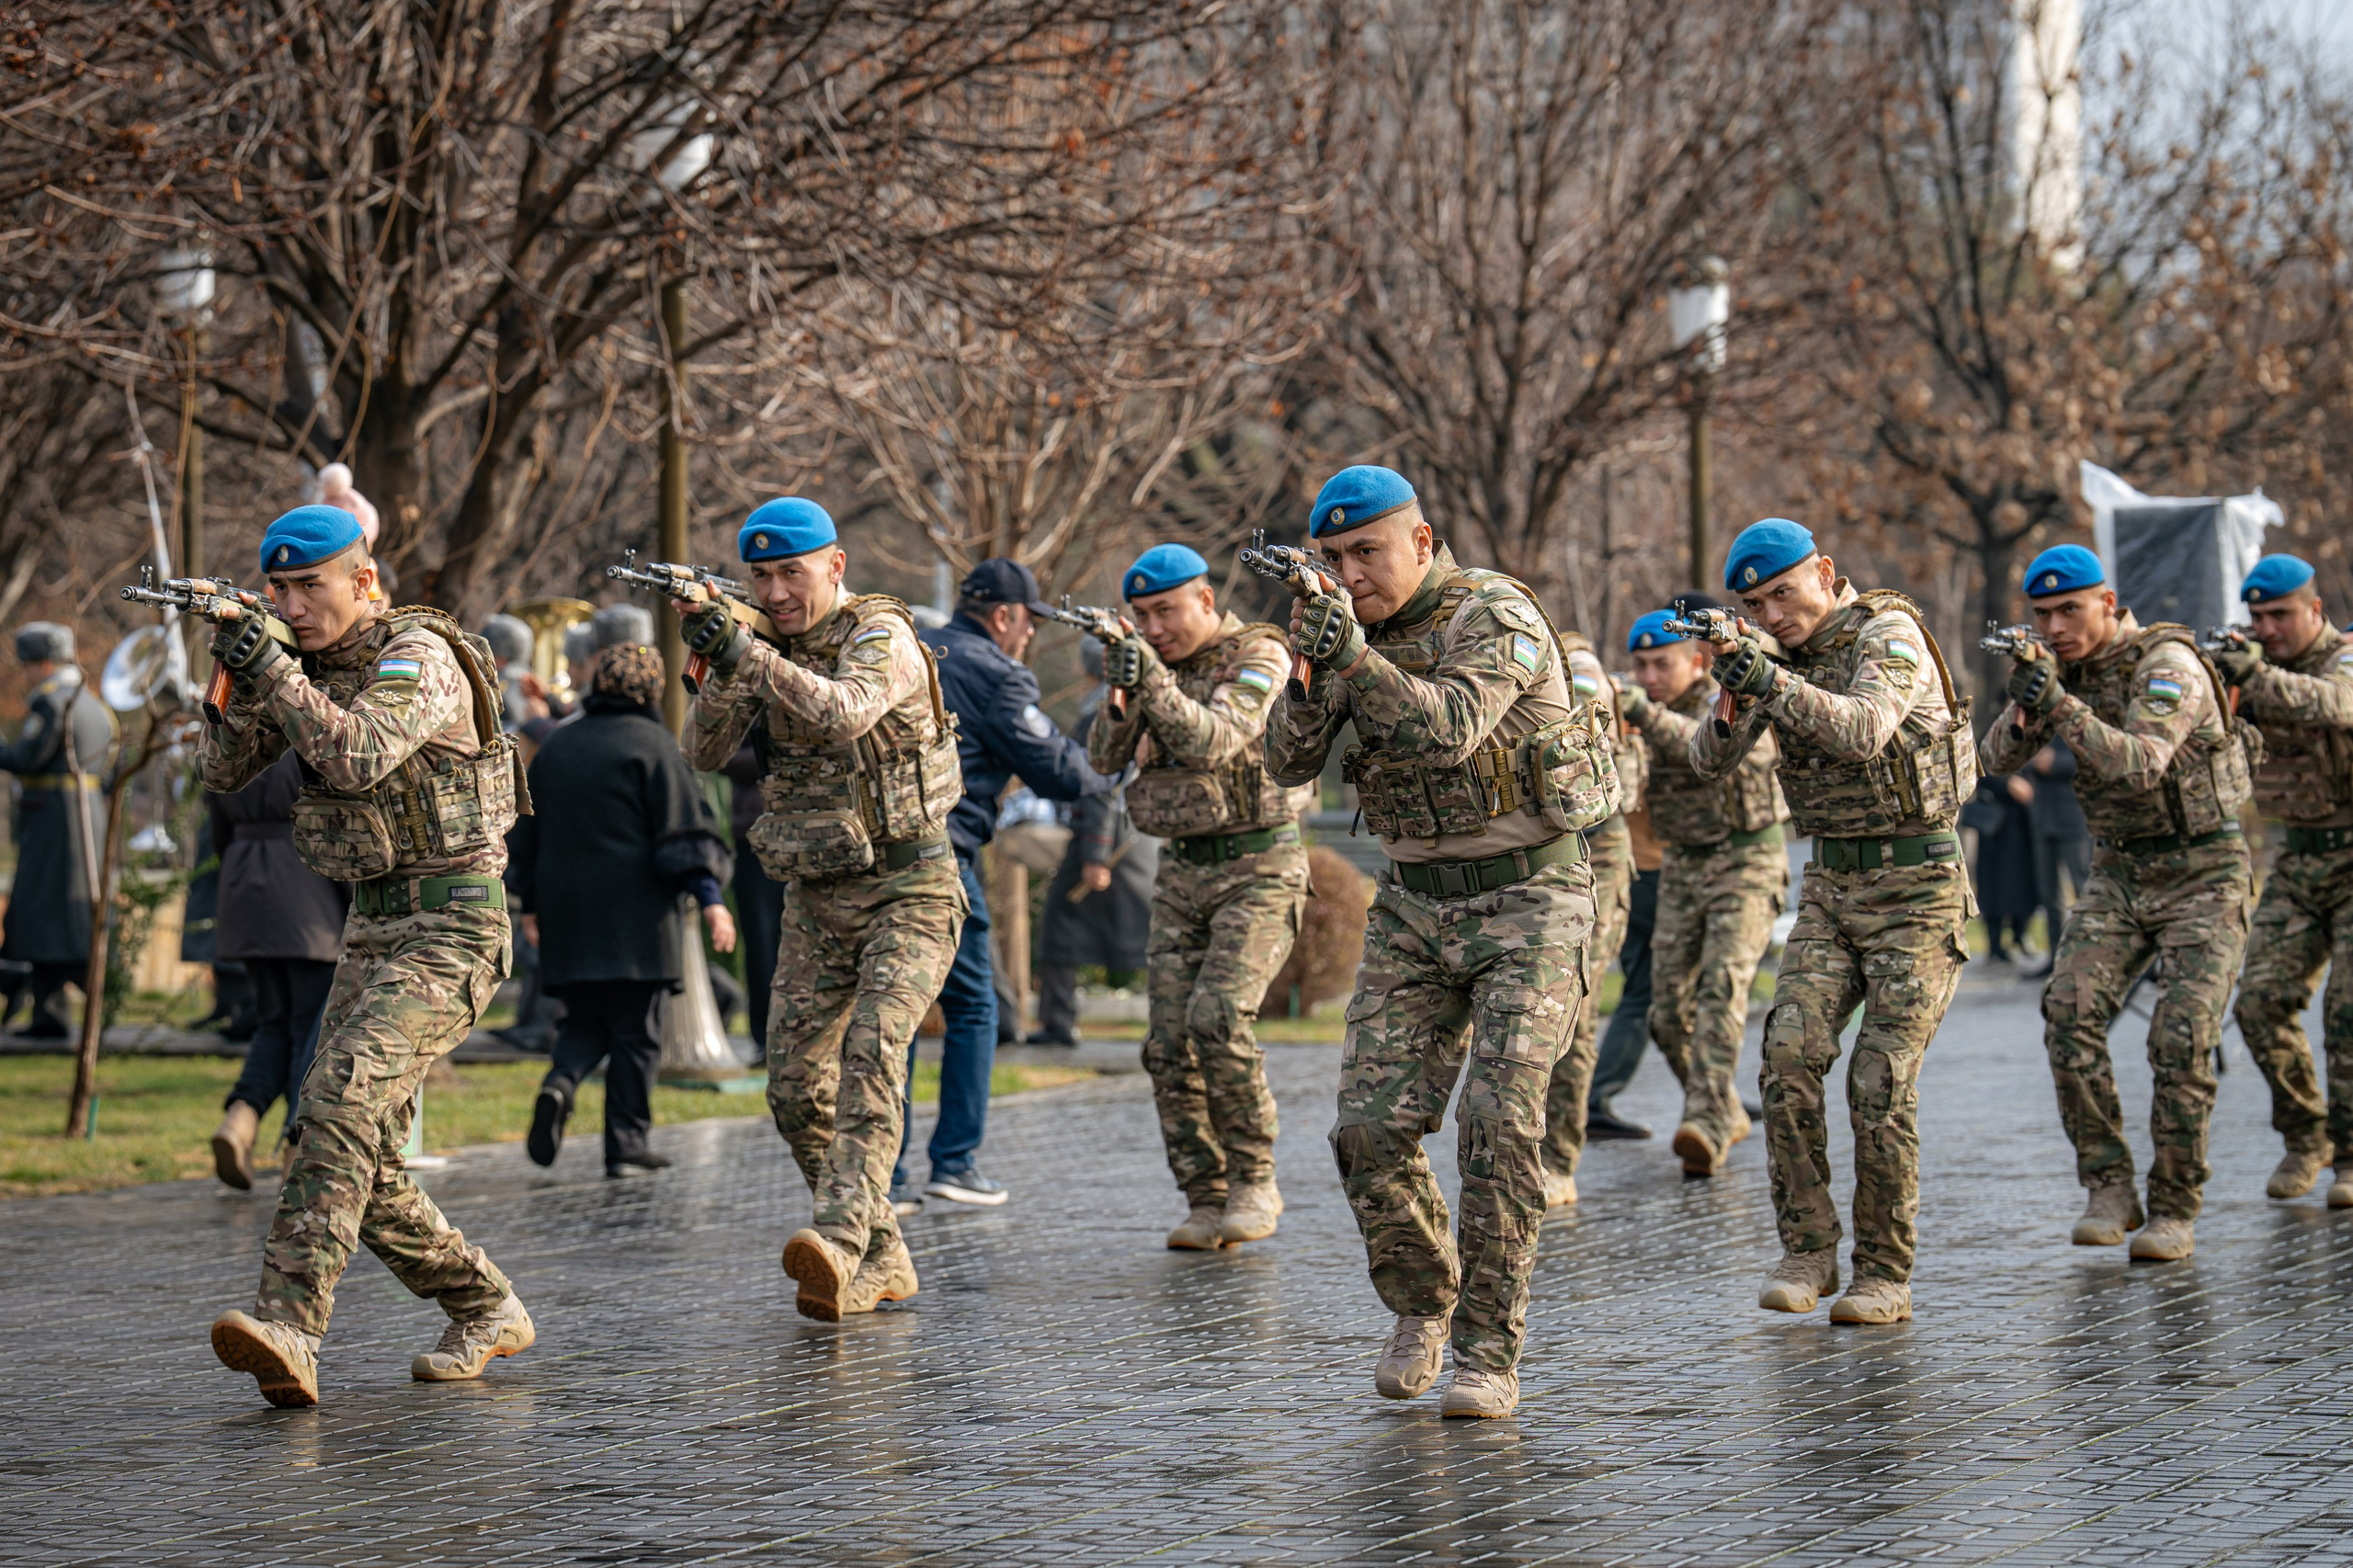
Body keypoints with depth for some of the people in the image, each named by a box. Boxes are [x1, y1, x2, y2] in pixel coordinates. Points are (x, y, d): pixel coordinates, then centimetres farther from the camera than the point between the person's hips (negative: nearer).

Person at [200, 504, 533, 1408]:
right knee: (358, 1159, 5)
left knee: (341, 1100, -26)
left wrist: (273, 670, -25)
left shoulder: (418, 657, -13)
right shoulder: (308, 663, 11)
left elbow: (359, 756, -28)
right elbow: (224, 771, 8)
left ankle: (288, 1325, -35)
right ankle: (487, 1312, 20)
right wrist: (242, 681, -8)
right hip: (374, 927, 9)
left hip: (452, 925, -9)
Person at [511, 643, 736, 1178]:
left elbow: (526, 832, 19)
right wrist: (709, 896, -13)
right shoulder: (651, 744, -4)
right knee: (634, 1029, 2)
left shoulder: (556, 747, 12)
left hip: (566, 914, 5)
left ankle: (560, 1083, -15)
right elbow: (686, 824, -12)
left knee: (585, 1020, 14)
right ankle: (627, 1143, 1)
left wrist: (528, 904, 28)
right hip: (633, 914, -4)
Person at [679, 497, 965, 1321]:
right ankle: (881, 1263, 12)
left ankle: (840, 1241, -36)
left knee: (872, 1056, -24)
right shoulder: (770, 649, 8)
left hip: (908, 892, -7)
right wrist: (719, 666, -20)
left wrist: (743, 650, -36)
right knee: (798, 1089, 1)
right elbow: (706, 752, -3)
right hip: (816, 904, 7)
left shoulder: (881, 636, -11)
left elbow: (844, 713, -31)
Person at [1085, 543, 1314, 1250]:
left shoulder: (1259, 656, -10)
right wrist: (1121, 694, -19)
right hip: (1182, 874, 6)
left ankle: (1254, 1183, -8)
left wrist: (1154, 684, -34)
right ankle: (1208, 1204, 5)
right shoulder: (1156, 666, 8)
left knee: (1219, 1020, -22)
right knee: (1170, 1045, -2)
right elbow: (1105, 758, -1)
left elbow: (1213, 742, -24)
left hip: (1258, 867, -6)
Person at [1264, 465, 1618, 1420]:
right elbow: (1287, 763, -4)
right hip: (1414, 911, 5)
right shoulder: (1352, 628, 5)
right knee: (1371, 1128, -5)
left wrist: (1352, 657, -39)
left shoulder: (1495, 616, -14)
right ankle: (1422, 1304, 18)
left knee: (1499, 1124, -16)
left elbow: (1445, 728, -29)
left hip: (1527, 901, -5)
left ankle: (1489, 1356, -8)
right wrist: (1309, 672, -21)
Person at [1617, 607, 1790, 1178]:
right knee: (1670, 1012, 2)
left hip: (1746, 861, -6)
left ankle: (1707, 1127, -32)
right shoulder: (1642, 713, 4)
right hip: (1681, 868, 6)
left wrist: (1644, 714, -48)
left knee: (1722, 984, -23)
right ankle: (1725, 1113, 22)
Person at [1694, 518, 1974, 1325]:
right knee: (1791, 1053, -12)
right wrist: (1732, 702, -21)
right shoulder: (1774, 649, 6)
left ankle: (1885, 1275, 1)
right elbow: (1710, 763, 0)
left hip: (1915, 883, -6)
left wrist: (1774, 682, -43)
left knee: (1880, 1083, -9)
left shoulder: (1888, 632, -13)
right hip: (1829, 882, 6)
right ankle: (1807, 1250, -4)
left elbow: (1864, 729, -31)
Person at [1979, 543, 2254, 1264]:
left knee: (2182, 1041, -12)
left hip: (2202, 872, -5)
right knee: (2071, 1010, -15)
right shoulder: (2059, 666, 2)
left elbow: (2140, 764, -32)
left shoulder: (2168, 664, -19)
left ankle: (2175, 1211, 0)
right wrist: (2024, 701, -23)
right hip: (2119, 871, 6)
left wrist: (2059, 705, -41)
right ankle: (2110, 1188, -8)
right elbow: (1996, 759, -4)